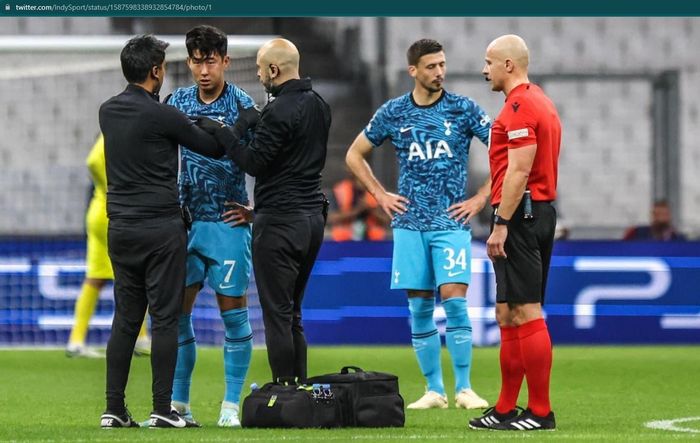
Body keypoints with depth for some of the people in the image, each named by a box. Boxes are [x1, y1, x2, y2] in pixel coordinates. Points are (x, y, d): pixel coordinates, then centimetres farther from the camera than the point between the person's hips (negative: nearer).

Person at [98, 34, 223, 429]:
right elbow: (214, 148, -2)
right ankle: (163, 410, -4)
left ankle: (115, 410, 5)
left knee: (125, 319, 8)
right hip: (161, 226, -6)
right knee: (165, 319, -2)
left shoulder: (108, 112, 8)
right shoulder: (162, 116, -12)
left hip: (121, 229, 6)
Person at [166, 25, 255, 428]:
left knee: (233, 310, -1)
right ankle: (179, 403, 11)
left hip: (227, 222, -5)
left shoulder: (242, 106, -7)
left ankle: (231, 405, 5)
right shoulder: (178, 101, 7)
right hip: (185, 220, 5)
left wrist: (257, 210, -6)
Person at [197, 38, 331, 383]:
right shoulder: (318, 106, 12)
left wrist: (222, 133, -6)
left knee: (277, 315, -5)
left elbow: (254, 163, -15)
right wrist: (255, 125, 17)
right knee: (291, 314, 15)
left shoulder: (279, 111, -16)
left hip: (280, 222, -9)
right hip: (313, 216, 9)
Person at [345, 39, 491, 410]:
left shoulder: (463, 109, 0)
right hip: (410, 223, 2)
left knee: (454, 300, -13)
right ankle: (434, 390, 10)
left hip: (451, 222, -2)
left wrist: (479, 200, -4)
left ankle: (464, 388, -6)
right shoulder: (393, 112, 6)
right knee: (419, 308, 2)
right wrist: (380, 195, 9)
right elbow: (354, 155, 18)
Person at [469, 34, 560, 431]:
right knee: (509, 316, 14)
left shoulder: (520, 106, -13)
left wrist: (501, 224, -20)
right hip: (542, 210, 11)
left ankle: (540, 413, -9)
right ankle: (506, 410, 17)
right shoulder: (540, 102, 19)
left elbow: (518, 171, -20)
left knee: (525, 314, -9)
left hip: (521, 215, -11)